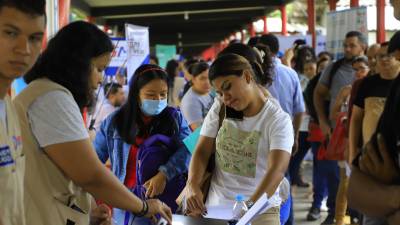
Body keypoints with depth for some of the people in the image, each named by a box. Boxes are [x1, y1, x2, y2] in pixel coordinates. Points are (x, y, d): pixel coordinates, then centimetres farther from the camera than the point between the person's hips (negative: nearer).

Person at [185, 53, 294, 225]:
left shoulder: (278, 120, -10)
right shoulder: (219, 108, 5)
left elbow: (277, 169, -22)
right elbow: (202, 152, 2)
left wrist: (251, 204, -37)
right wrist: (193, 186, -17)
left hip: (260, 210, -3)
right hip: (216, 207, 4)